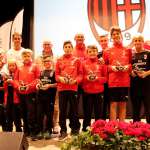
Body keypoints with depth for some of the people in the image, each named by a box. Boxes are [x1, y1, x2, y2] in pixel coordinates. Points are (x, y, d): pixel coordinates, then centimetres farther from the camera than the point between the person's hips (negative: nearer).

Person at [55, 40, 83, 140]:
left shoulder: (77, 60, 6)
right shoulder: (59, 61, 9)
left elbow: (80, 74, 4)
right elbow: (56, 74, 9)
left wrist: (75, 80, -12)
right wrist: (60, 78, -11)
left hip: (73, 88, -1)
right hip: (62, 88, 1)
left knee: (74, 110, 5)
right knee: (62, 111, 5)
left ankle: (75, 130, 18)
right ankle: (63, 131, 16)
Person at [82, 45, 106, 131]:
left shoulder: (101, 63, 5)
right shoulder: (84, 63, 5)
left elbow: (105, 77, 4)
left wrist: (98, 78, -12)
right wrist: (86, 78, -13)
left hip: (99, 91, 0)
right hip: (87, 91, 0)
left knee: (99, 113, 5)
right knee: (87, 112, 6)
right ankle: (85, 130, 17)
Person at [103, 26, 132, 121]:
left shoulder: (128, 50, 8)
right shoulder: (108, 51, 5)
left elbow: (132, 63, 13)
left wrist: (128, 66, -7)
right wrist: (111, 67, -10)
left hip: (125, 81, 1)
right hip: (113, 81, -1)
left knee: (123, 104, 7)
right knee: (113, 104, 1)